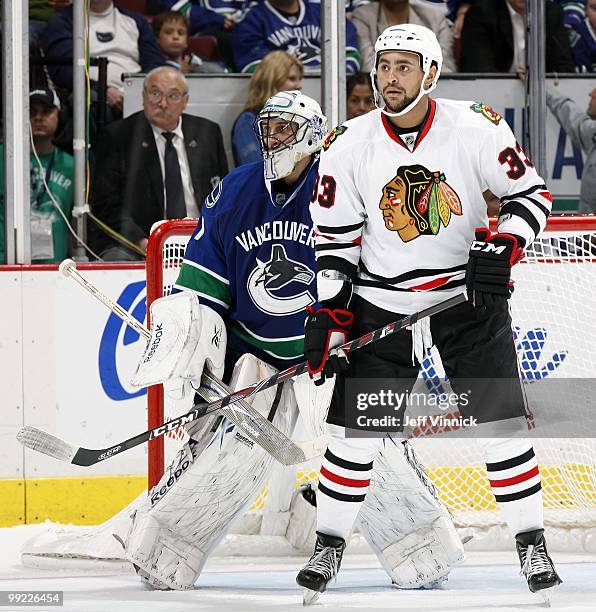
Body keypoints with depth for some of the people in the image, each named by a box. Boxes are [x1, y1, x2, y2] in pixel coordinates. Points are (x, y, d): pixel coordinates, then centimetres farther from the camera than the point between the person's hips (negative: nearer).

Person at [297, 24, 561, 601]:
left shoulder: (476, 129, -12)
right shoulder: (350, 145, -7)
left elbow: (532, 193, -3)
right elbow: (335, 238, 0)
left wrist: (502, 247, -20)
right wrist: (330, 315, -6)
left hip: (468, 292, -1)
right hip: (382, 302, 1)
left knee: (499, 418, -6)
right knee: (355, 427, -2)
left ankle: (531, 543, 5)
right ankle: (328, 546, 13)